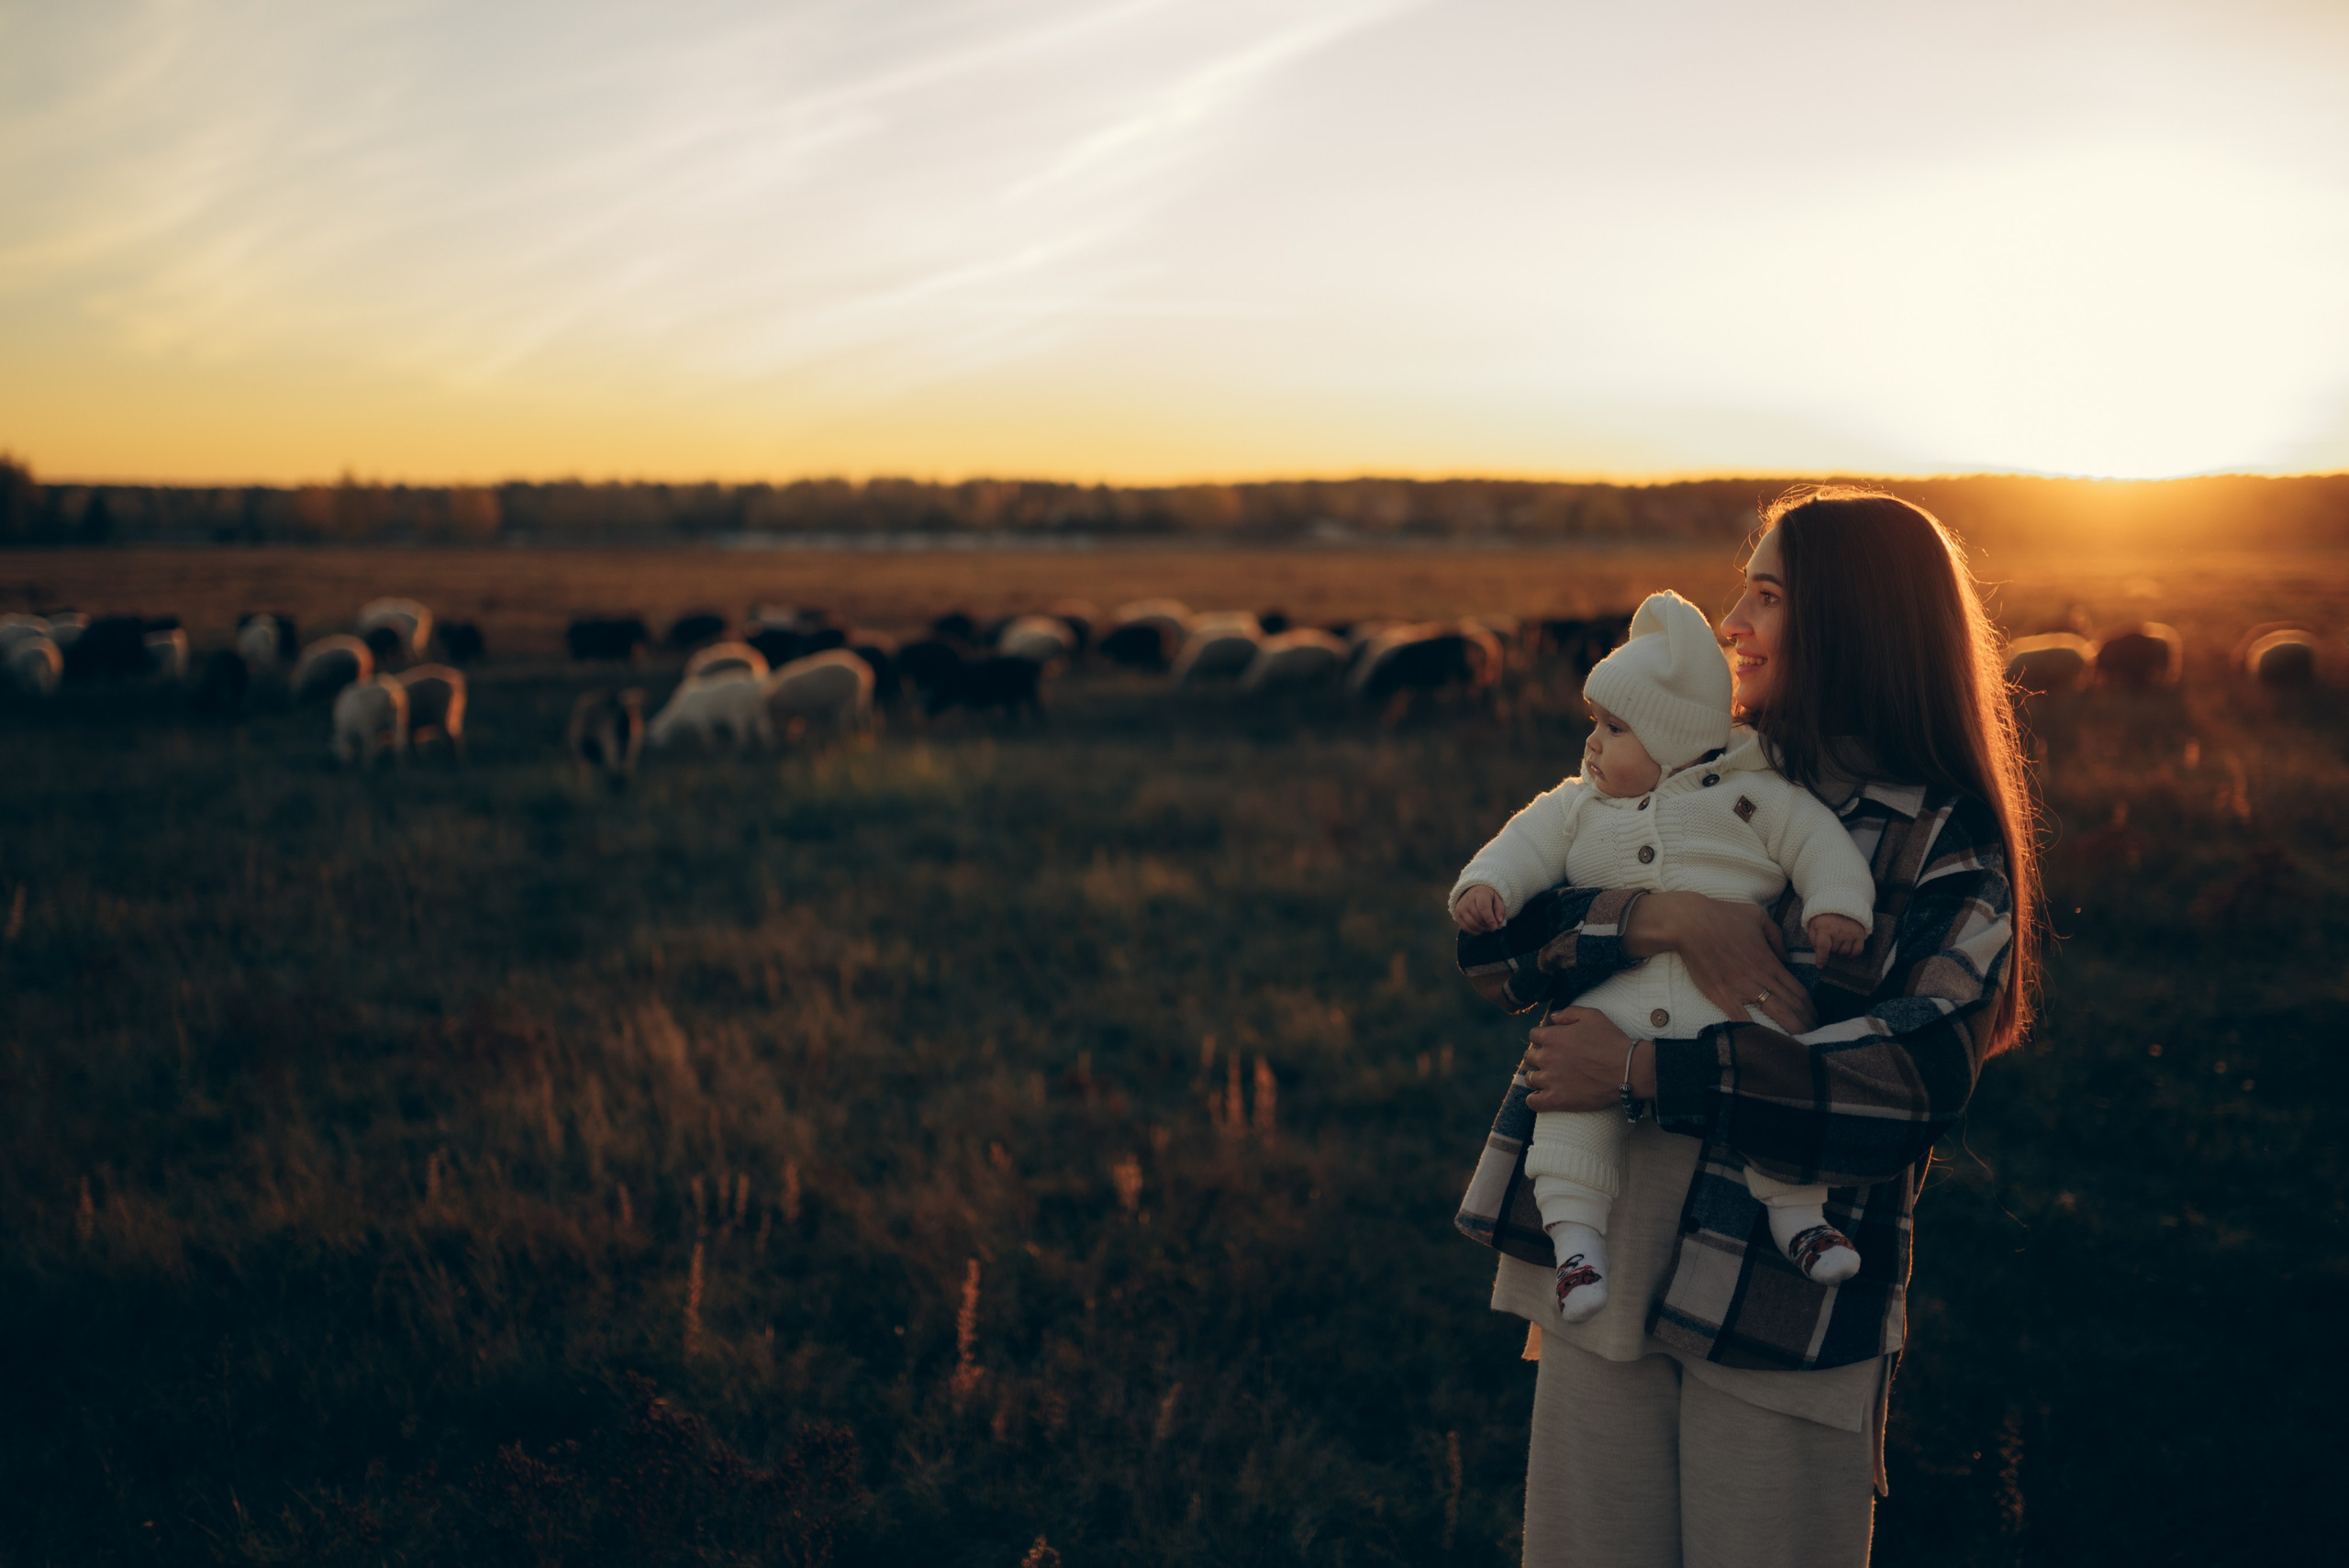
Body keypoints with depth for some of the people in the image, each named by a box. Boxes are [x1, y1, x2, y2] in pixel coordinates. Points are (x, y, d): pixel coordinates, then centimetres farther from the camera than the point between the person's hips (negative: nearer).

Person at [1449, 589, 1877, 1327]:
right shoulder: (1578, 806, 20)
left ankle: (1797, 1211, -6)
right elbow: (1530, 844, 12)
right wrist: (1486, 884, -7)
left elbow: (1820, 844, 9)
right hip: (1615, 1000, 1)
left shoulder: (1751, 795, 11)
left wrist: (1836, 906, -8)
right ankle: (1575, 1229, -20)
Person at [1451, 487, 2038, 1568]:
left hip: (1789, 1308, -4)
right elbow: (1491, 946, 2)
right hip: (1601, 1266, 4)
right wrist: (1658, 917, -16)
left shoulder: (1951, 851, -2)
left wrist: (1644, 1071, -20)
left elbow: (1914, 1081, -19)